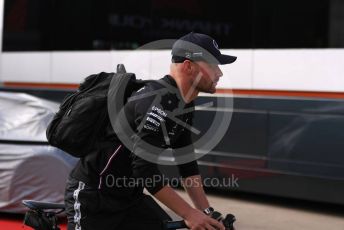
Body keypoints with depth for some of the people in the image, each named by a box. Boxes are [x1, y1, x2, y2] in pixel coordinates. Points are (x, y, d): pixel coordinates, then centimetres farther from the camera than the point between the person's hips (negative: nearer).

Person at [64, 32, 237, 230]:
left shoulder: (185, 103, 5)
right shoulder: (158, 102, -25)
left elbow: (187, 162, 10)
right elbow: (146, 169, -27)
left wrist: (206, 212, 4)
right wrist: (189, 214, -23)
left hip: (130, 196, 9)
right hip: (92, 196, -9)